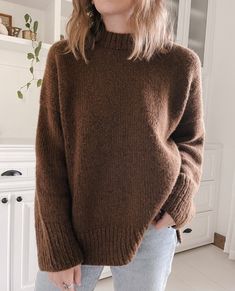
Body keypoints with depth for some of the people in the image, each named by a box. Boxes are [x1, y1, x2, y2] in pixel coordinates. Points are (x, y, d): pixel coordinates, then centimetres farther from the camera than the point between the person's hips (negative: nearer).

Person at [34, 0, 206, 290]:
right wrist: (57, 249, -8)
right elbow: (49, 156, -7)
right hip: (73, 225, 1)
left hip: (151, 229, 1)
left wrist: (179, 200, -9)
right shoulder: (64, 57, -5)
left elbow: (191, 140, 8)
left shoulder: (182, 63, -5)